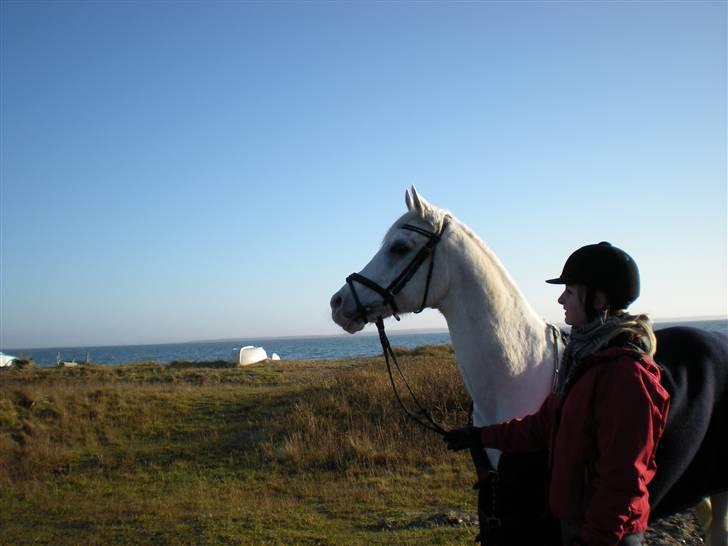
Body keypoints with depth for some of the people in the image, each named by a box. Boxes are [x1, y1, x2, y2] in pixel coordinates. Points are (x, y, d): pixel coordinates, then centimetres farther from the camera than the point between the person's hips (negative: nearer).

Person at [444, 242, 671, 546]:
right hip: (574, 519, 9)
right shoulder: (586, 358, 7)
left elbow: (624, 476, -23)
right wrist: (480, 436, 14)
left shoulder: (628, 373, -23)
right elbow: (542, 426, 14)